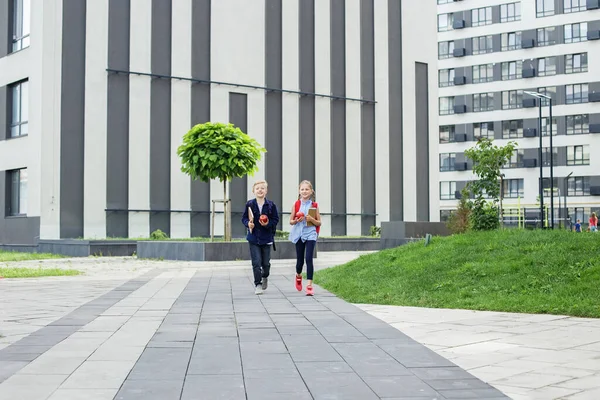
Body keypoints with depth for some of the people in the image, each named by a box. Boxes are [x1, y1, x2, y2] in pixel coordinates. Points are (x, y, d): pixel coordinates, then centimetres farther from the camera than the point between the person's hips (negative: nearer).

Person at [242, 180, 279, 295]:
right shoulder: (249, 204, -2)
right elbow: (244, 218, 6)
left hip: (266, 237, 1)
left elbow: (275, 219, 1)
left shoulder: (271, 205, -3)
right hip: (253, 238, 0)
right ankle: (258, 284, 5)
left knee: (266, 263, 9)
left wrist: (268, 224, -17)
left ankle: (265, 277, 39)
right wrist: (248, 224, -14)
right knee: (256, 262, -5)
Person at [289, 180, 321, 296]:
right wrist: (296, 220, -15)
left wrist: (311, 219, -15)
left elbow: (319, 222, 3)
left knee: (309, 259, -13)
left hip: (310, 234, -2)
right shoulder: (296, 205, 3)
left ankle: (309, 285, -12)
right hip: (299, 234, 2)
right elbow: (291, 221, 6)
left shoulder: (314, 205, 1)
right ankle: (298, 275, 43)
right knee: (300, 259, 11)